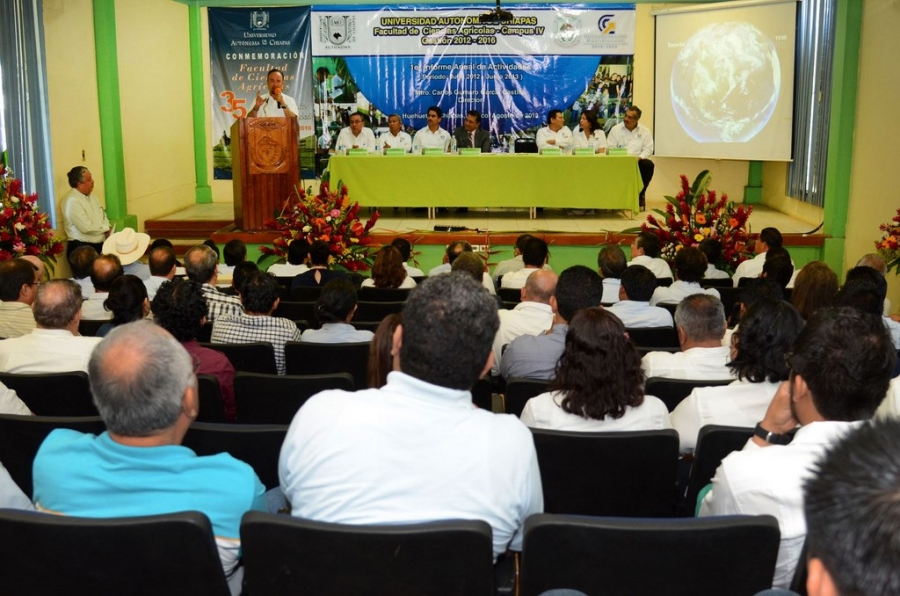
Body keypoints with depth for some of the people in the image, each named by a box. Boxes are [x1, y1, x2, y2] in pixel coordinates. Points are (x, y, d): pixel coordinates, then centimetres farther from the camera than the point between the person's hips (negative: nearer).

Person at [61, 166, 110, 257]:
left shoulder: (91, 197, 13)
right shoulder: (72, 201, -14)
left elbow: (103, 216, 20)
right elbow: (87, 228, -19)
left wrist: (107, 229, -1)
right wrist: (105, 228, -3)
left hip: (100, 246, 8)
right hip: (81, 248, -8)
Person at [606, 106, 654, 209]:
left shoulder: (645, 131, 8)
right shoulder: (616, 129, 6)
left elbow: (648, 149, 0)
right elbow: (610, 148, -1)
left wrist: (638, 158, -19)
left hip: (637, 161, 1)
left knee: (648, 165, -30)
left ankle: (640, 196, -13)